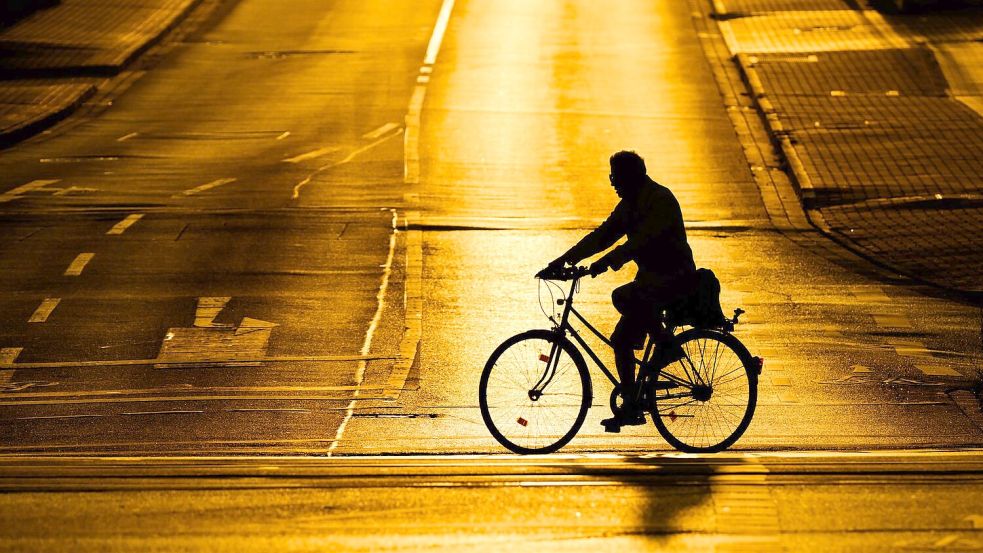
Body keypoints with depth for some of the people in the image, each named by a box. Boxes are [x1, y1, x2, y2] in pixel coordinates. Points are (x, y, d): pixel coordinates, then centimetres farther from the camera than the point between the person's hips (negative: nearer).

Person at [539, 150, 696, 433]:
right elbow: (601, 236, 11)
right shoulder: (629, 205, 11)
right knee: (622, 341, 2)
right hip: (651, 278, 9)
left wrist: (607, 262, -41)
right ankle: (630, 408, 11)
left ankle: (667, 342, -15)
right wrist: (562, 261, 2)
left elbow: (642, 239, -30)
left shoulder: (661, 200, -17)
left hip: (675, 277, -9)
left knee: (622, 296, -33)